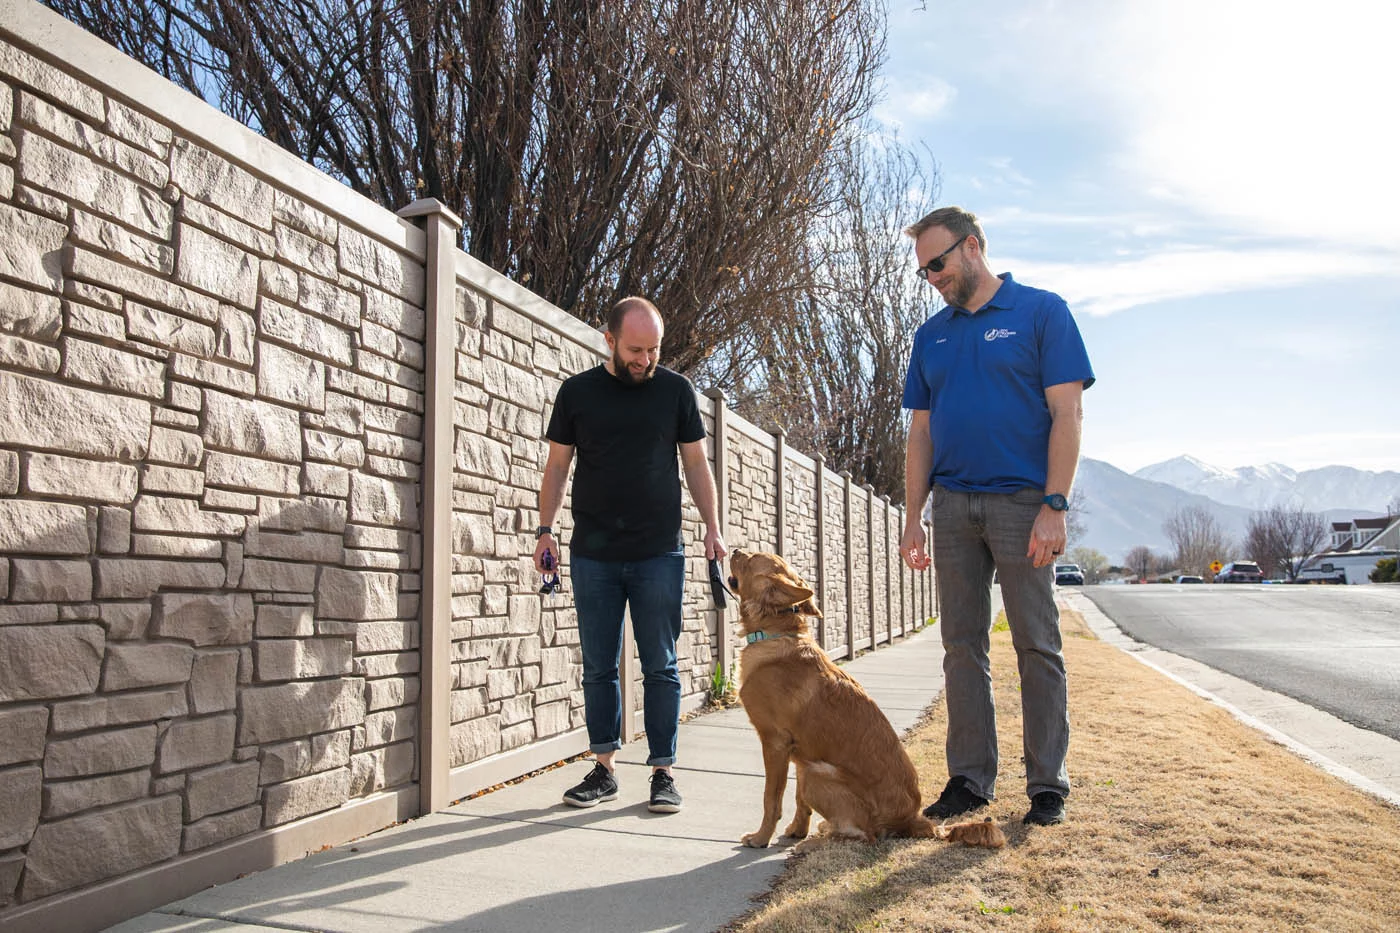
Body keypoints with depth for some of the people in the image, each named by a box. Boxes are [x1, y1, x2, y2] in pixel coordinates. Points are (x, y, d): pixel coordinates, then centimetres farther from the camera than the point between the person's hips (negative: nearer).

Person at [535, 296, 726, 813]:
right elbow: (557, 465, 10)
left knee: (661, 667, 2)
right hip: (593, 554, 1)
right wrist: (545, 529, 1)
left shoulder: (676, 390, 5)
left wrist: (712, 527, 2)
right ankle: (603, 769, 19)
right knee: (598, 667, 7)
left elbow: (696, 464, 9)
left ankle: (663, 771, 11)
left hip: (659, 554, -1)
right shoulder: (576, 391, 6)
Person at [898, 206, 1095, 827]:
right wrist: (912, 519, 8)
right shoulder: (931, 335, 16)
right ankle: (969, 778, 15)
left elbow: (1066, 413, -5)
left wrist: (1054, 506, -14)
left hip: (1022, 502, -4)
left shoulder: (1041, 311, 2)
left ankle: (1047, 784, 12)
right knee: (962, 647, 6)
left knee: (1038, 647, 1)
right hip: (953, 505, 5)